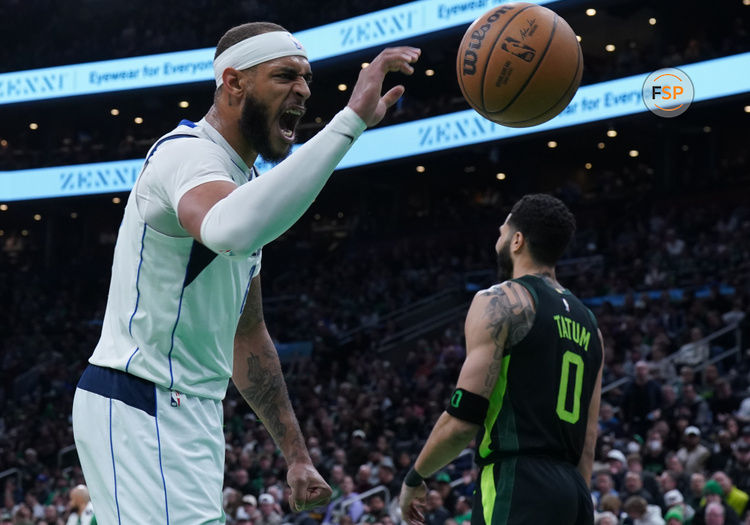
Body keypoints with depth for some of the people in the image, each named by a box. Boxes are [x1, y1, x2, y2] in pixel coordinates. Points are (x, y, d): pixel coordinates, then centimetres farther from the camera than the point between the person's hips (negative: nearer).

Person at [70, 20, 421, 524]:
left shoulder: (246, 181, 18)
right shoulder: (188, 152, -14)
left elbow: (246, 334, 23)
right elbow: (232, 232, -41)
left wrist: (297, 454, 20)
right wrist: (351, 120, -40)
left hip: (190, 409, 10)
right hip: (142, 410, -10)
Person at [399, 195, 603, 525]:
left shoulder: (499, 302, -4)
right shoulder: (587, 321, 19)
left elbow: (463, 420, -11)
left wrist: (415, 478, 4)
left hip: (517, 487, -8)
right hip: (573, 493, 8)